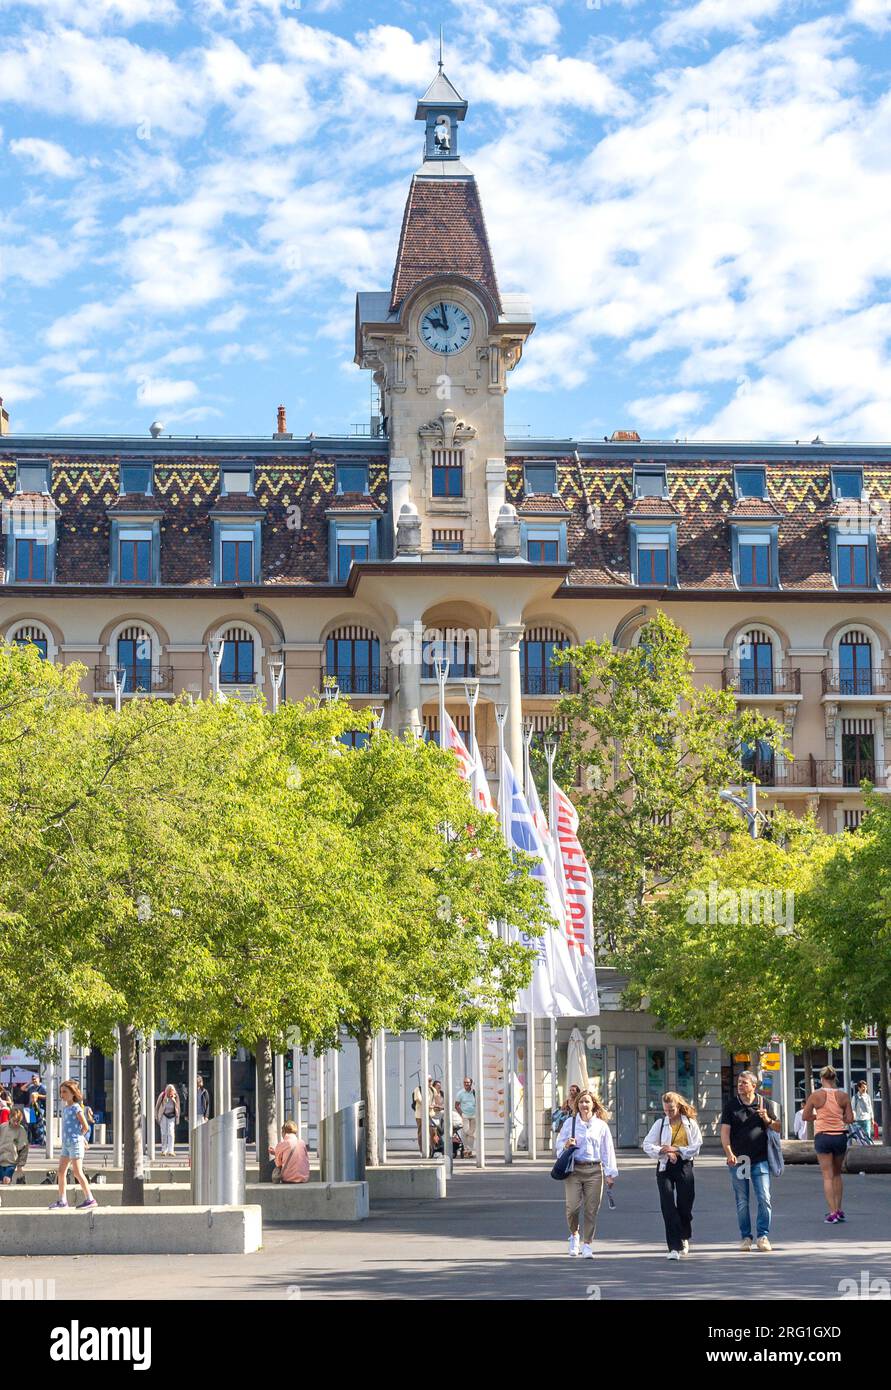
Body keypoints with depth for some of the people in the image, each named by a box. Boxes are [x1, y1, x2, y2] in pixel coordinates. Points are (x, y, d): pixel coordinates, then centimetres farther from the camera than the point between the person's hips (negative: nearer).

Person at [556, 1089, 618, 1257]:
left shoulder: (601, 1125, 8)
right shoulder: (569, 1122, 7)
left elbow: (607, 1150, 9)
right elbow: (559, 1144, 11)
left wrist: (610, 1173, 6)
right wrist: (566, 1145, -12)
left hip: (594, 1170, 1)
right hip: (573, 1169, -1)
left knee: (592, 1209, -2)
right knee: (572, 1207, -7)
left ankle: (587, 1244, 9)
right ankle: (574, 1234, 22)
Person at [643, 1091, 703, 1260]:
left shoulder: (690, 1124, 3)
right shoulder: (660, 1123, 5)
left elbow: (696, 1147, -4)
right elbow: (647, 1145, 0)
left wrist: (676, 1150, -15)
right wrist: (663, 1151, -15)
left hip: (684, 1166, 0)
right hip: (664, 1167, 0)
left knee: (685, 1205, 7)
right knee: (668, 1205, -11)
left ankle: (684, 1238, 36)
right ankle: (674, 1247, -11)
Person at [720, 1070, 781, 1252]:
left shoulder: (765, 1104, 6)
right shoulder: (731, 1106, 4)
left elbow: (778, 1127, 13)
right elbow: (725, 1132, -2)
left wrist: (767, 1120, -9)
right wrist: (729, 1153, -16)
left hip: (760, 1160, 0)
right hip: (737, 1160, 0)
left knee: (764, 1199, -6)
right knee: (742, 1202, 6)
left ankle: (763, 1236, 3)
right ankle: (745, 1237, 16)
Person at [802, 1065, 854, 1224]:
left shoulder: (815, 1095, -5)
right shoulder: (843, 1096, -2)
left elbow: (805, 1117, 1)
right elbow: (850, 1119, 0)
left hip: (822, 1136, -2)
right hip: (840, 1136, 2)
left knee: (828, 1176, 2)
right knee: (837, 1174, 20)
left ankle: (832, 1213, -5)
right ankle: (838, 1210, 20)